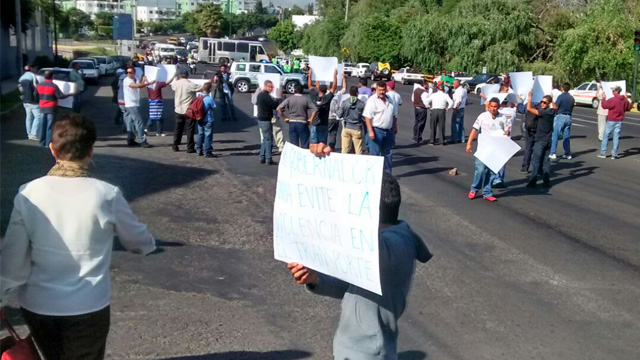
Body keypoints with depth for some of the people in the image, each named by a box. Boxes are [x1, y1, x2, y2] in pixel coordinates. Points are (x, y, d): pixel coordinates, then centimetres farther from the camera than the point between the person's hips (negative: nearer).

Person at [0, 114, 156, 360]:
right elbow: (138, 241, 3)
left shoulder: (28, 194, -12)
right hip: (88, 310, -2)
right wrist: (149, 245, 26)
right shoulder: (107, 195, -15)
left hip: (36, 307, 3)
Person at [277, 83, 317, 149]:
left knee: (293, 145, 6)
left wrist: (284, 118, 1)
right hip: (302, 123, -1)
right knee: (304, 145, 4)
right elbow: (315, 109, -10)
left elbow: (279, 108, -7)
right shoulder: (306, 99, -1)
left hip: (292, 123, 1)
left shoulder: (289, 99, 0)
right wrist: (311, 119, -1)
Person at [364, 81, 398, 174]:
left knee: (386, 153, 16)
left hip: (388, 131, 7)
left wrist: (395, 127, 17)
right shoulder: (372, 100, -11)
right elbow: (367, 117, -16)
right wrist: (370, 131, -22)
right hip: (376, 130, -7)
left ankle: (387, 173, 26)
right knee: (375, 154, -4)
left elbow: (394, 115, 21)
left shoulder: (390, 100, 10)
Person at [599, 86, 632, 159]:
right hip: (619, 121, 5)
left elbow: (604, 105, -14)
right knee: (616, 137, 6)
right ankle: (614, 154, 5)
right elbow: (629, 108, 15)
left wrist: (603, 98, 1)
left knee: (605, 136, 5)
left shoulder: (612, 100, -18)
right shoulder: (625, 100, 2)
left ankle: (603, 153, 7)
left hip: (611, 121, -5)